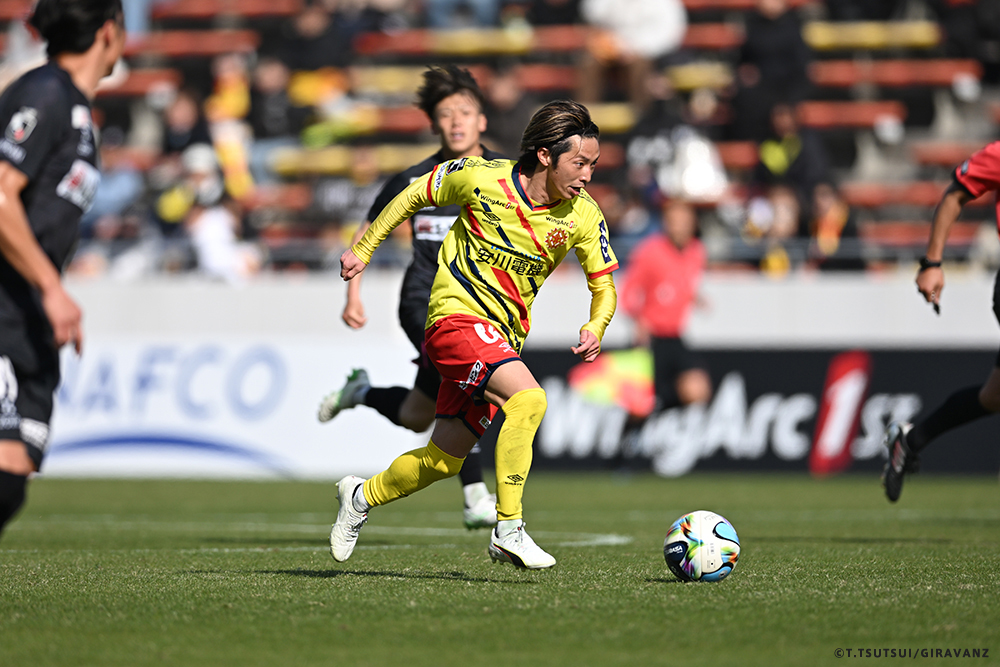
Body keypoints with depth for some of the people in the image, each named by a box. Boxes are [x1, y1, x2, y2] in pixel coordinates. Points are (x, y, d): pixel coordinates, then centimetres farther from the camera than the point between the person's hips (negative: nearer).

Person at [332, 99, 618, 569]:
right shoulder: (481, 178, -14)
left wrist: (595, 329, -14)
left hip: (504, 336, 6)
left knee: (444, 461, 11)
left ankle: (361, 497, 37)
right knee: (528, 399, -30)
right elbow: (415, 195, 3)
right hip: (457, 315, -6)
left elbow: (604, 286, 7)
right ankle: (508, 530, -24)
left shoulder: (583, 216, -4)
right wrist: (363, 248, 8)